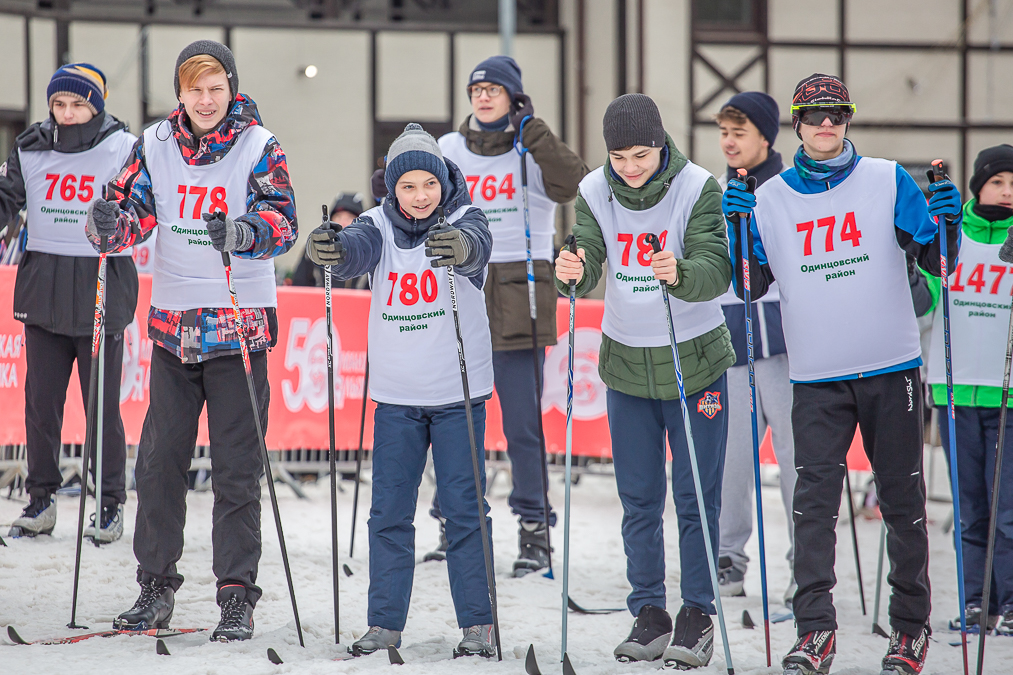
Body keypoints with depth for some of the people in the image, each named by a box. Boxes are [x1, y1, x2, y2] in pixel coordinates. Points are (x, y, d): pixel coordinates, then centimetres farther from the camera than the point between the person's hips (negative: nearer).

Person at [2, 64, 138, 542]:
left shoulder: (124, 149, -3)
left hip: (102, 289, -3)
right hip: (42, 288, 3)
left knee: (102, 403, 0)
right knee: (40, 398, 5)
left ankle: (111, 504, 10)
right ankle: (41, 500, 16)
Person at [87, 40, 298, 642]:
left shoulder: (259, 146, -5)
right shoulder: (155, 146, 5)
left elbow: (283, 221, -15)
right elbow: (134, 210, 0)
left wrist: (245, 232, -37)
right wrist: (111, 223, -23)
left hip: (240, 323, -3)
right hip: (174, 321, 3)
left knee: (237, 468, -1)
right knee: (160, 459, 7)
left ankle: (238, 597, 4)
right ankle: (157, 587, 18)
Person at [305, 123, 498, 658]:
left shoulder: (464, 219, -6)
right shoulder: (380, 224, 0)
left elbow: (476, 246, -30)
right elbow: (357, 250, -22)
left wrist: (460, 248, -54)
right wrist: (330, 249, -46)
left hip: (458, 393, -3)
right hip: (395, 394, 3)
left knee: (464, 508, 0)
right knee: (389, 511, 6)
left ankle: (479, 624, 7)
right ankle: (384, 623, 14)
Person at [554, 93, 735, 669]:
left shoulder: (697, 188, -14)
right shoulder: (596, 191, -5)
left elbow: (717, 272, -24)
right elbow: (586, 262, -15)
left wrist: (679, 273, -45)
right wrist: (573, 272, -39)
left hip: (695, 360, -3)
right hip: (627, 364, 3)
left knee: (697, 496, 2)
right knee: (639, 498, 8)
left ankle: (698, 614, 12)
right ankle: (649, 613, 18)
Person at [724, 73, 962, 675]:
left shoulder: (888, 181, 2)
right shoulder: (770, 198, 7)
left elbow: (934, 262, 3)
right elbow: (751, 286, 7)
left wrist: (946, 224, -18)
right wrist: (738, 230, -9)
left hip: (891, 367, -1)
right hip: (816, 377, 1)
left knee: (902, 498, 6)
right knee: (814, 498, -8)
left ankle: (912, 625, 16)